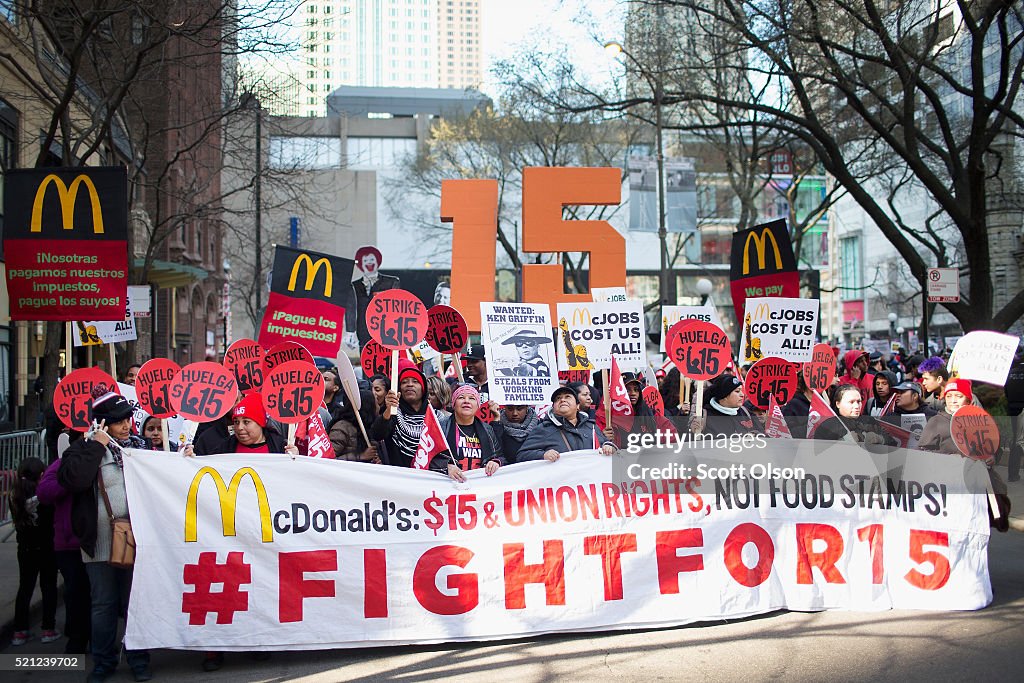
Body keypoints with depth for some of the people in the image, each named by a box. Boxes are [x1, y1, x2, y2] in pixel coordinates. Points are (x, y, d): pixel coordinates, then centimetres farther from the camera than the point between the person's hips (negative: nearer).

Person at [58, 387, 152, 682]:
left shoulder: (139, 445, 9)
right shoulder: (85, 448, -1)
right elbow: (73, 479, -20)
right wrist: (96, 446, -16)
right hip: (100, 543, -2)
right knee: (103, 604, 8)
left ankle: (138, 659, 19)